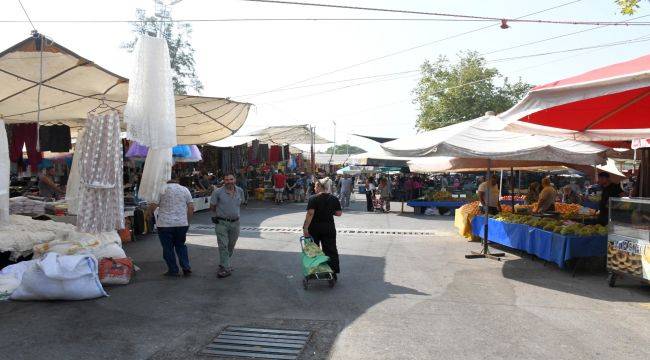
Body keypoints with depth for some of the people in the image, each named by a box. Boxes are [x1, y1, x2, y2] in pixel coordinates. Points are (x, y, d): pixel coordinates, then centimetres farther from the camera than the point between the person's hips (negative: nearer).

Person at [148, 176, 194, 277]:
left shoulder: (161, 189, -7)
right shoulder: (185, 190, 5)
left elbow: (153, 205, -9)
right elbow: (191, 207, 4)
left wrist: (149, 213, 12)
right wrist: (188, 220, 15)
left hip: (165, 224, -4)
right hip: (182, 223, 4)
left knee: (168, 248, 8)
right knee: (181, 245, 18)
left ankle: (173, 270, 13)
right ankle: (186, 267, 12)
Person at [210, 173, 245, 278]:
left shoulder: (240, 191, 3)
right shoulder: (217, 192, -10)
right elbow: (212, 207, 2)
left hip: (235, 223, 4)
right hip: (221, 223, -4)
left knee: (231, 246, 14)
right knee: (223, 246, -9)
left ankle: (224, 264, 31)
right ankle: (226, 269, -4)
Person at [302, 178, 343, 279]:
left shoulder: (313, 199, -12)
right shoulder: (334, 198, 0)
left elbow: (310, 214, -20)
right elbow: (339, 213, 2)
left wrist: (305, 228, -20)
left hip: (314, 228, -3)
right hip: (329, 228, 3)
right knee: (331, 250, 8)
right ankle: (333, 273, 9)